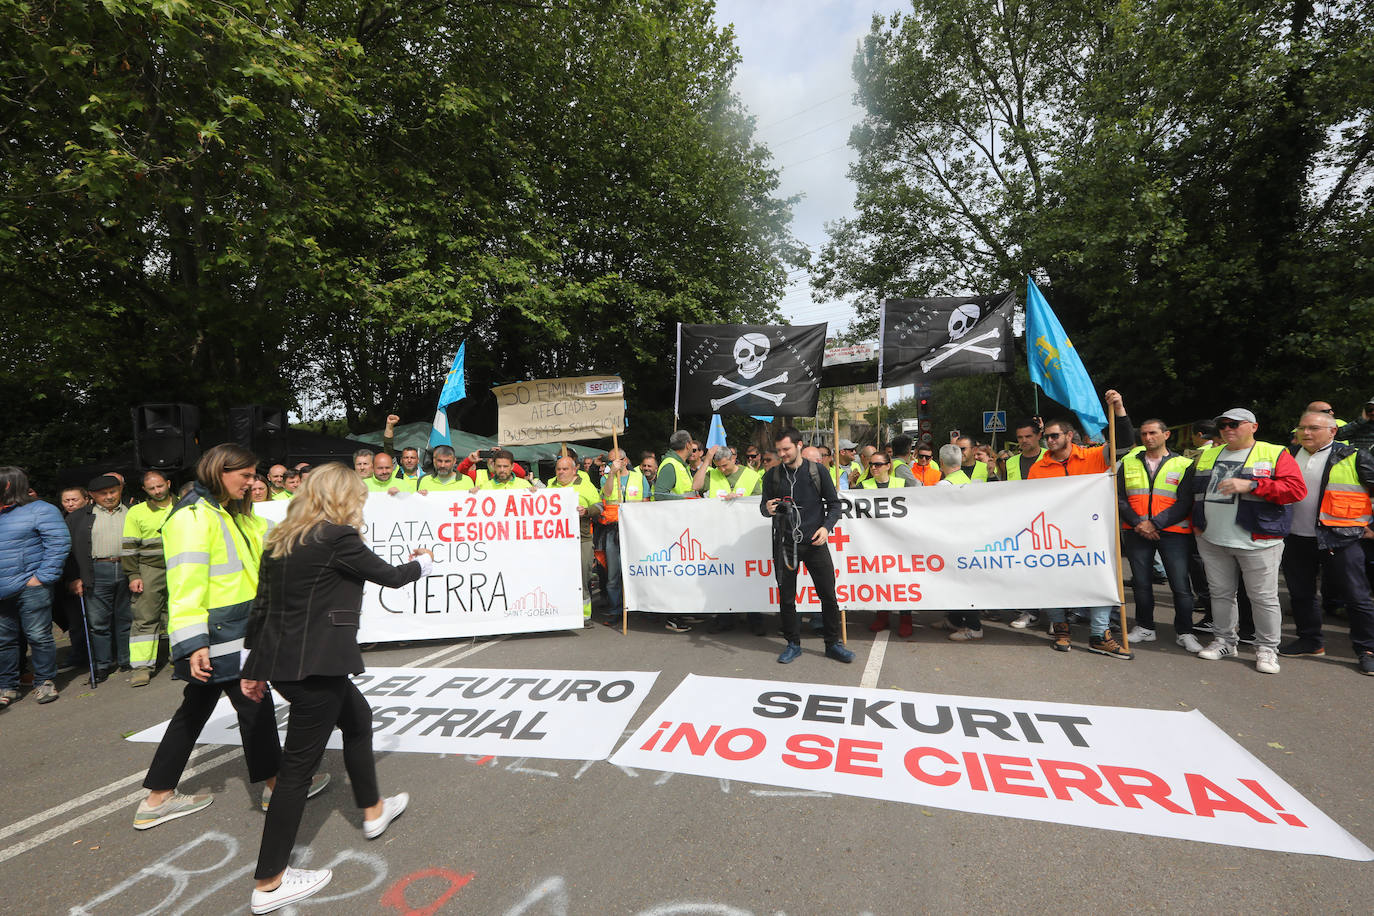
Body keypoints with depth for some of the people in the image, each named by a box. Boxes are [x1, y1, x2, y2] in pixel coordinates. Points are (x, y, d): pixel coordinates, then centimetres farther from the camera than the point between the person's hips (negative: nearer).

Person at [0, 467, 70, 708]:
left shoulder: (40, 510, -5)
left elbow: (59, 543, -13)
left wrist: (43, 577, -17)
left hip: (30, 588, -6)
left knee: (39, 637, 1)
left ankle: (45, 682, 13)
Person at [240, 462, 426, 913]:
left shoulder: (281, 539, 9)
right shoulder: (338, 537, -16)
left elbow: (261, 604, 12)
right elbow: (389, 576, -5)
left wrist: (253, 668, 18)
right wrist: (422, 562, 15)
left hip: (280, 659, 10)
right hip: (314, 664, -10)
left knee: (357, 716, 25)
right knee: (298, 766, 3)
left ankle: (373, 811, 41)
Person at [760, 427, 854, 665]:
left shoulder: (817, 471, 1)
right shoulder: (772, 475, 5)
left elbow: (834, 503, 6)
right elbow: (763, 505, 11)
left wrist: (826, 526, -10)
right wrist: (767, 509, -13)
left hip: (814, 542, -1)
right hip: (785, 544, 1)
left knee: (828, 596, 4)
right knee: (786, 598, 7)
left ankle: (833, 644, 21)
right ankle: (793, 645, 23)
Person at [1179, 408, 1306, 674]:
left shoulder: (1274, 454, 0)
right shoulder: (1206, 456, 14)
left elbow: (1296, 488, -12)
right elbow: (1191, 491, 22)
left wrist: (1251, 485, -22)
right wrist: (1196, 522, 14)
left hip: (1257, 542, -4)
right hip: (1212, 541, 5)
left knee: (1264, 597, 2)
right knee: (1220, 593, 12)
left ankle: (1267, 649, 15)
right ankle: (1224, 641, 24)